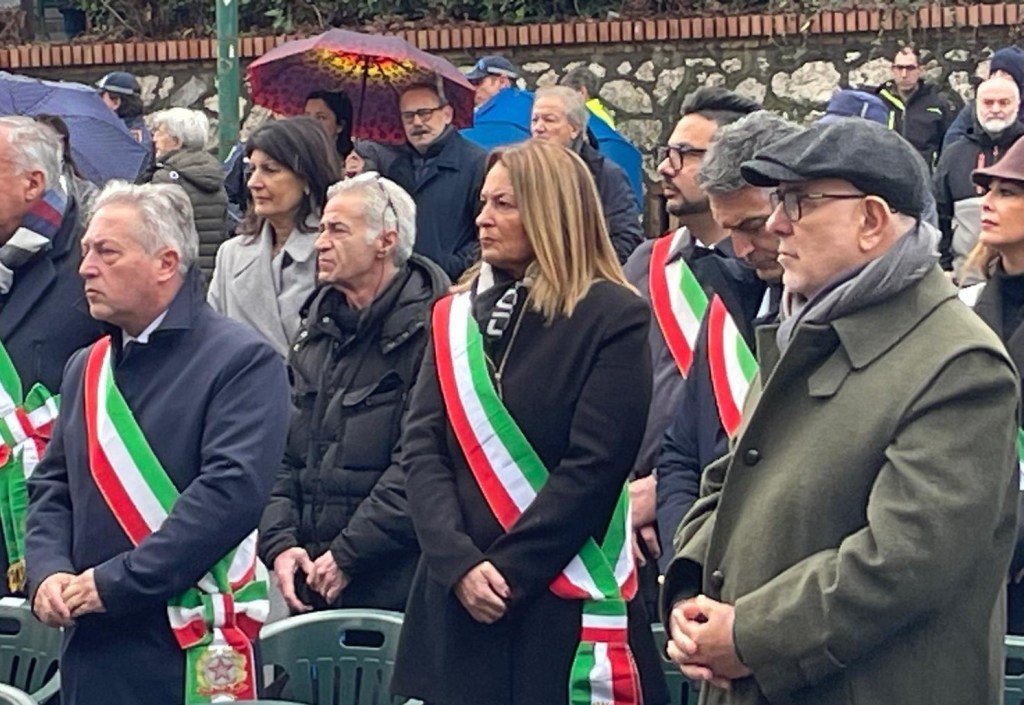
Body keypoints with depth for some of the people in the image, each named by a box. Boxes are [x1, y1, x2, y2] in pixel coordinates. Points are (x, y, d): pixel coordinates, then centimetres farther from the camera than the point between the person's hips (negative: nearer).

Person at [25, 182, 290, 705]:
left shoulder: (242, 362, -8)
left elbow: (232, 491, -19)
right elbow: (51, 486, 17)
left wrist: (115, 582, -19)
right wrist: (48, 572, -3)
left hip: (190, 649, -6)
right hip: (90, 646, 6)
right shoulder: (86, 367, 15)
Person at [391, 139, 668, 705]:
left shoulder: (614, 318, -5)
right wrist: (458, 562, -13)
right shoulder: (455, 317, 11)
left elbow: (592, 468, -12)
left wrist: (509, 572, -16)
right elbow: (422, 447, 2)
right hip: (456, 603, 5)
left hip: (564, 605, -5)